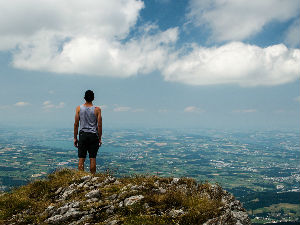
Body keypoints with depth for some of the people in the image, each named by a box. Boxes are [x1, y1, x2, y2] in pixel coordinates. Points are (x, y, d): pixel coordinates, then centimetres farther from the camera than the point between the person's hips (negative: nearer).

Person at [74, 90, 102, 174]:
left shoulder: (79, 108, 0)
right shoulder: (97, 109, -3)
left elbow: (76, 124, 0)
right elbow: (99, 125, -3)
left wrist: (75, 138, 7)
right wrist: (99, 138, 6)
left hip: (83, 135, 1)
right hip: (93, 135, -1)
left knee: (81, 158, 5)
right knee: (92, 158, 4)